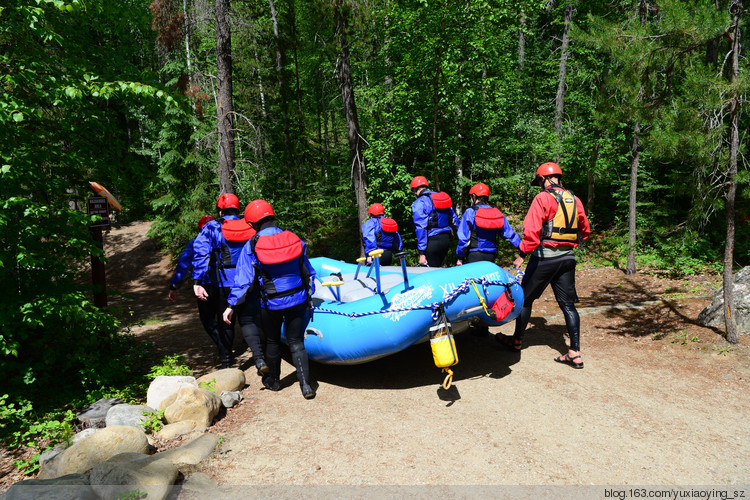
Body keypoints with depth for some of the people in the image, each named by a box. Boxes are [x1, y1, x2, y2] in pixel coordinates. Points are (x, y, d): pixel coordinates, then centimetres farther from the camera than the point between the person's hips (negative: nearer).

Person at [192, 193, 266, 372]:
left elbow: (201, 255, -13)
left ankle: (226, 361, 27)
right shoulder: (250, 227, 7)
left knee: (225, 323, 13)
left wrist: (197, 282, -17)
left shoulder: (212, 228, -2)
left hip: (223, 284, -2)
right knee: (248, 320, 8)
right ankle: (259, 359, -9)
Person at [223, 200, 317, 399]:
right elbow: (308, 274, 6)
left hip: (271, 304, -2)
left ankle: (273, 380, 37)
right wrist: (309, 298, 18)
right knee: (296, 342, 11)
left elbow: (244, 280, -11)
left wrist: (231, 305, -1)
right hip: (297, 300, 2)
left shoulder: (251, 246, -12)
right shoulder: (294, 240, -2)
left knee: (273, 342, 18)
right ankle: (306, 384, 4)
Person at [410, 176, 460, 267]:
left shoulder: (419, 204, -8)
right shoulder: (444, 197, 13)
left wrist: (421, 253, -15)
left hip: (432, 241, -7)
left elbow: (421, 228, -15)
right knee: (437, 268, 19)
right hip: (446, 239, 7)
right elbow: (455, 221, 16)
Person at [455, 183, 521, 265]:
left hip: (474, 256, -5)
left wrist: (460, 258, -3)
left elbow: (463, 237, -9)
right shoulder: (497, 213, 7)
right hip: (491, 256, 5)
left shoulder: (470, 212, -7)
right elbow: (509, 233, 7)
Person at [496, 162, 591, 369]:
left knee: (525, 298, 10)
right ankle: (575, 354, 7)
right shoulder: (575, 200, 11)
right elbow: (585, 230, 21)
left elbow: (532, 230, -19)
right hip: (568, 258, 6)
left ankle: (517, 341, 24)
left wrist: (521, 255, -14)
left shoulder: (543, 198, -9)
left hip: (544, 257, -6)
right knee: (568, 304, 9)